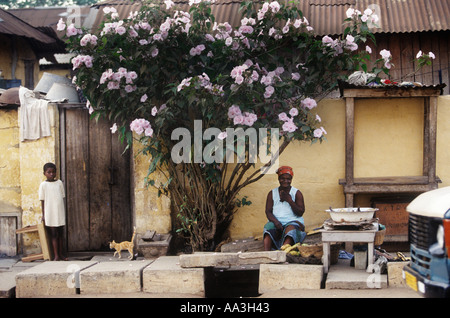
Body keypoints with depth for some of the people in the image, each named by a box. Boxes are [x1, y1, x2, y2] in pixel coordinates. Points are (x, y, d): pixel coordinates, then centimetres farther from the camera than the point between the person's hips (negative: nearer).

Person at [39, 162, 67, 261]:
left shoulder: (59, 183, 6)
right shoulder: (43, 185, -3)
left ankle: (61, 254, 15)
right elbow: (42, 200, -1)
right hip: (50, 213, -3)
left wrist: (64, 211, 10)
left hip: (60, 212, 3)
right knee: (53, 234, 0)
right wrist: (43, 215, -1)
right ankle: (56, 256, 2)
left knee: (60, 234, 8)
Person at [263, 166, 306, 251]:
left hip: (293, 221, -2)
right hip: (276, 221, 2)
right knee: (268, 228, -31)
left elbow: (300, 213, 0)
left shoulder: (296, 193, 8)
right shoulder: (272, 193, 14)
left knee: (290, 229, -36)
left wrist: (290, 200, -10)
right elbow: (268, 212, 5)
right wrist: (275, 221, -15)